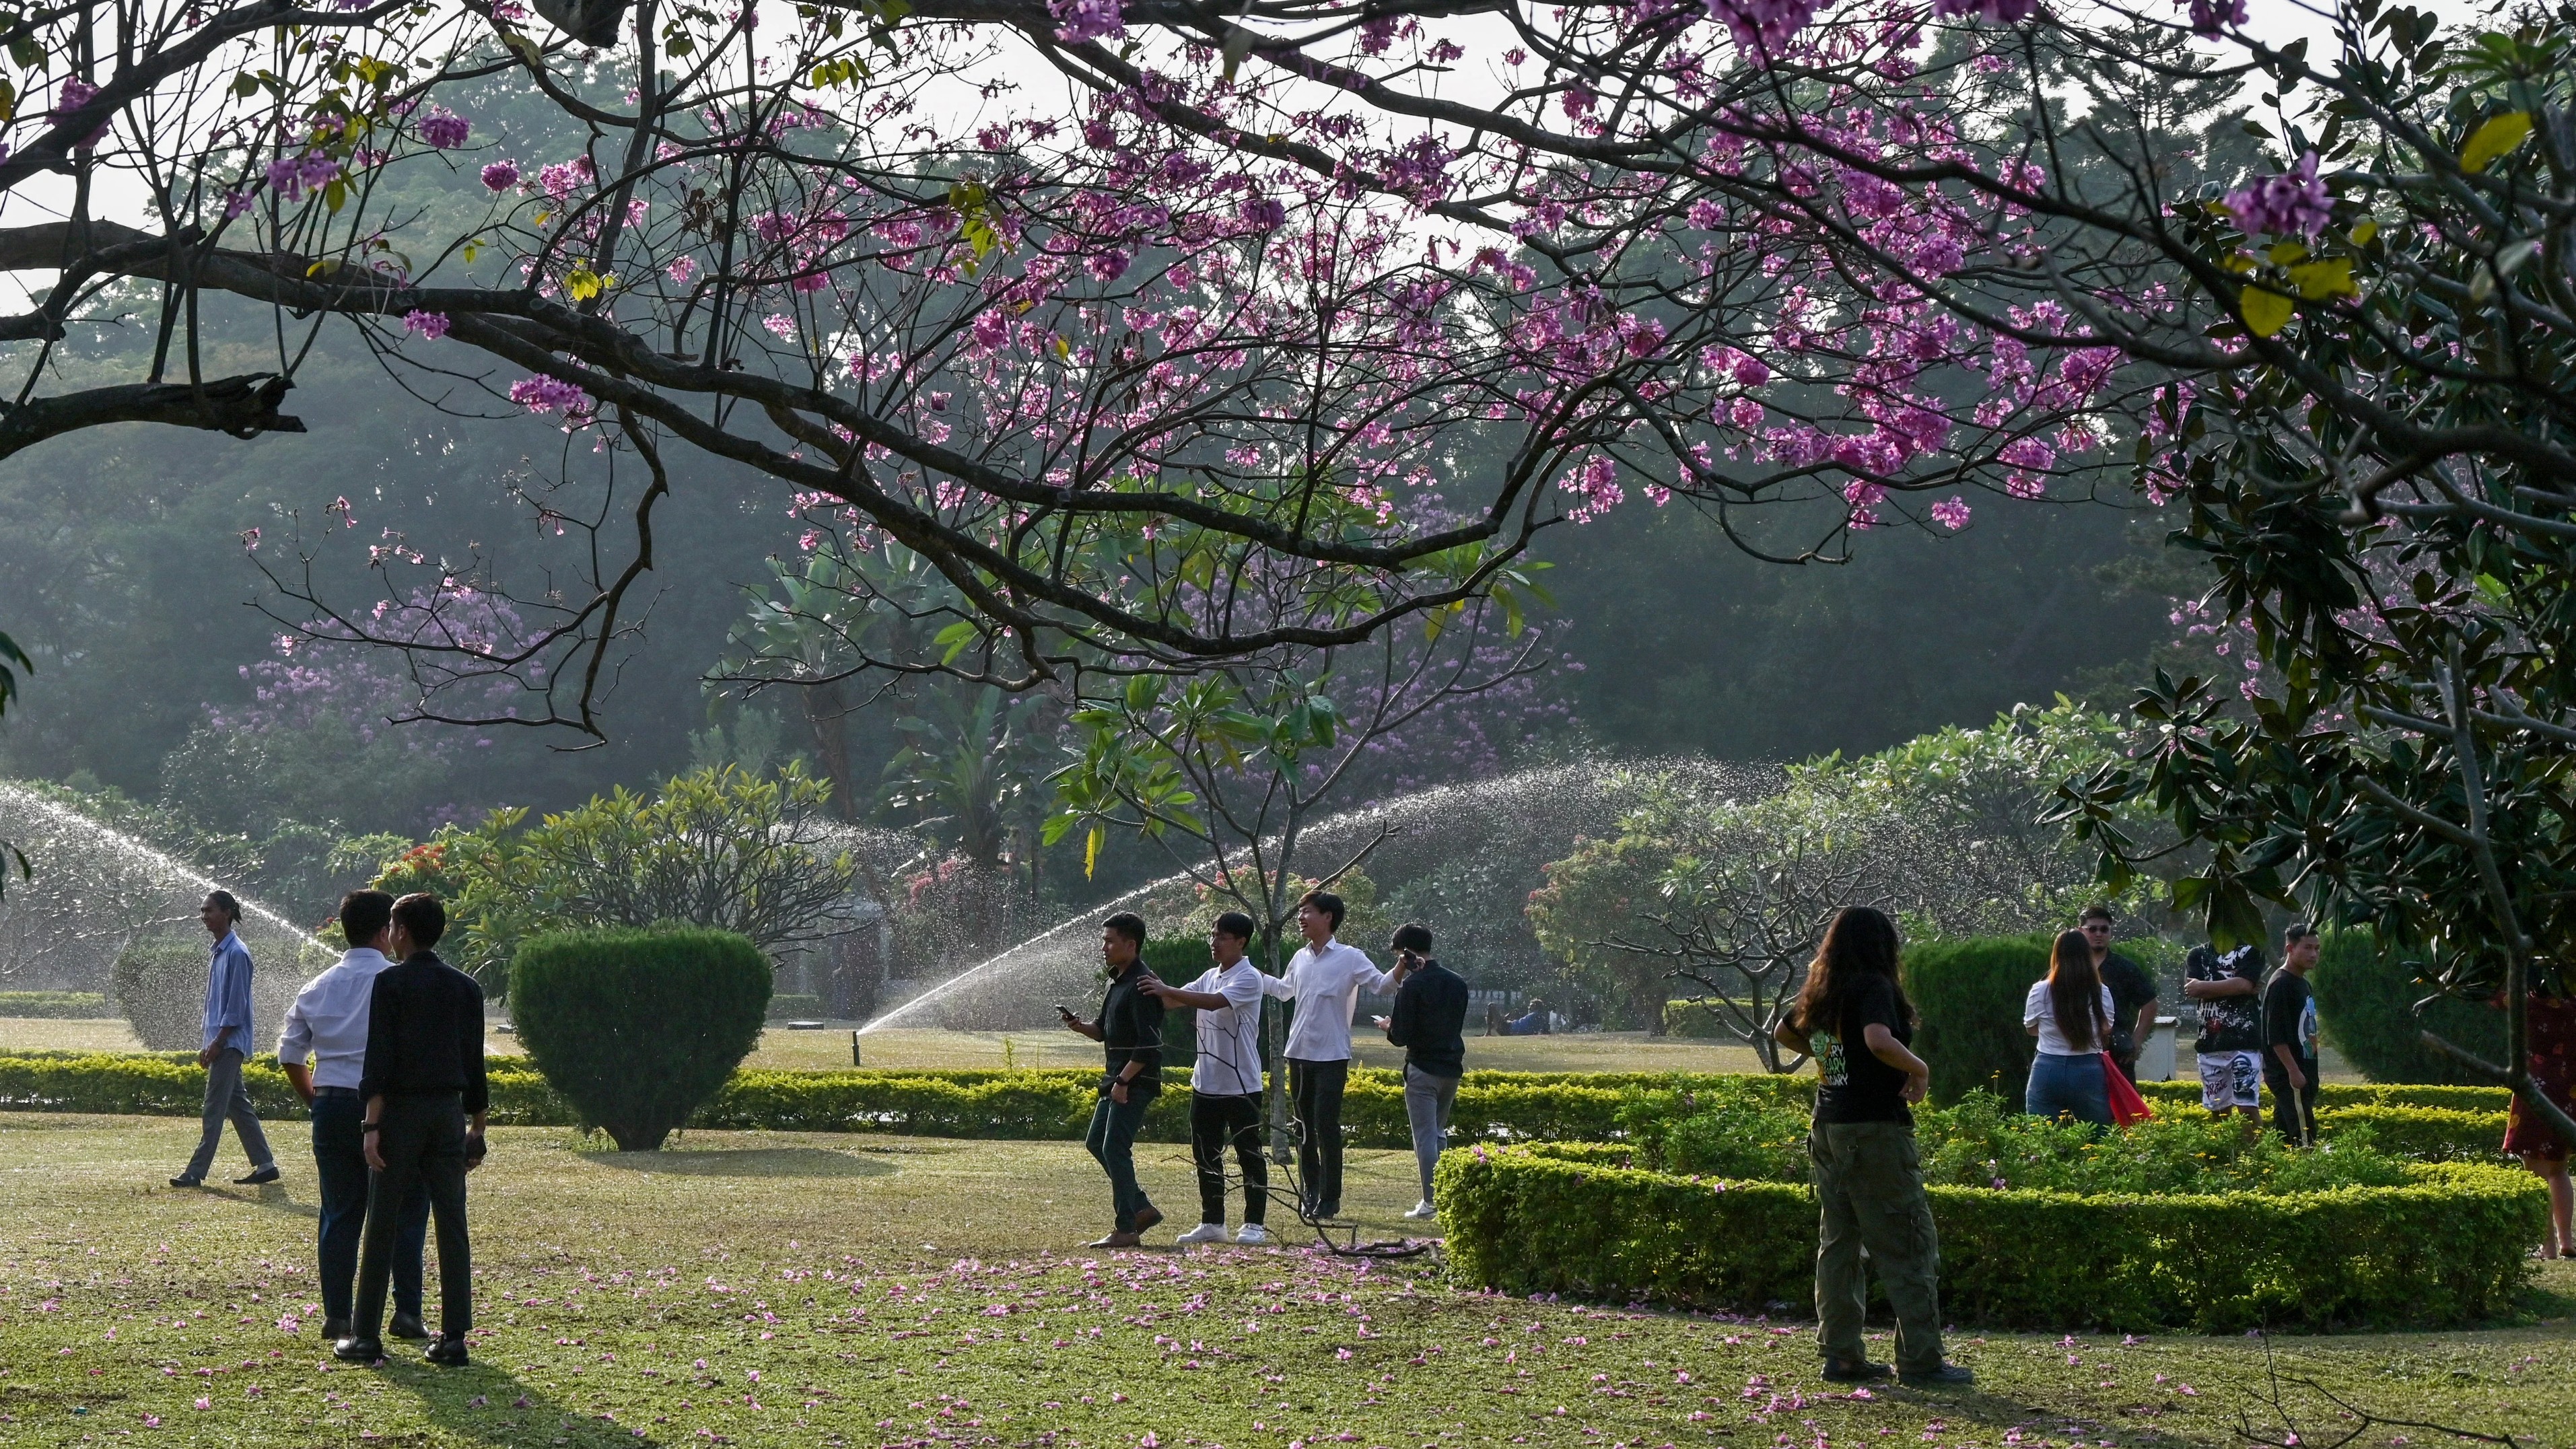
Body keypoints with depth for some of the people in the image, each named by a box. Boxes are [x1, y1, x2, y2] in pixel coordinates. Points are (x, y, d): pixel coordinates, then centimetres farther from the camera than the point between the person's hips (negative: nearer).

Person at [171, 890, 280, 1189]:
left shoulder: (236, 954, -14)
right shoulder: (218, 952, 15)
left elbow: (236, 1006, -17)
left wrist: (217, 1043, -18)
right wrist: (208, 1045, 17)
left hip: (229, 1043, -10)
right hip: (220, 1042, 10)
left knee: (214, 1108, -7)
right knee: (238, 1105, 11)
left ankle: (196, 1172, -6)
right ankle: (265, 1165, 14)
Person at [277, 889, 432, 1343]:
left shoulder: (318, 987, 9)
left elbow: (290, 1054, 11)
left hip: (332, 1107, 5)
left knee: (340, 1214, 9)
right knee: (406, 1211, 6)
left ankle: (337, 1317, 8)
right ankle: (406, 1311, 2)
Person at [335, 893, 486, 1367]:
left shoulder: (390, 983, -5)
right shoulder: (465, 987, 9)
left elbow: (379, 1059, -11)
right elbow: (474, 1062, 11)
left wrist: (373, 1124, -12)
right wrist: (477, 1129, 16)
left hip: (402, 1110, -4)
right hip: (449, 1111, 4)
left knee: (382, 1226, 2)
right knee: (452, 1225, 4)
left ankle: (365, 1336, 6)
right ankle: (454, 1337, 2)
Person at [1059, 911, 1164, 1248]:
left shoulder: (1142, 985, -16)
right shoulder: (1116, 983, 15)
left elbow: (1148, 1044, -21)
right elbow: (1104, 1031, 21)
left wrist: (1124, 1081, -22)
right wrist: (1081, 1026, 1)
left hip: (1136, 1081, -10)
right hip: (1117, 1080, 11)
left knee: (1115, 1148, -10)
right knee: (1096, 1142, 13)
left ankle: (1126, 1230, -4)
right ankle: (1142, 1208, 19)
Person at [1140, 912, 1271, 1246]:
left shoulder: (1248, 978, -12)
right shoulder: (1210, 977, 13)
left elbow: (1214, 1002, -27)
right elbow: (1172, 1002, 9)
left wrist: (1166, 991, -29)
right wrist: (1157, 990, -12)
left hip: (1241, 1084, -8)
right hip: (1206, 1083, 8)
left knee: (1249, 1154, 0)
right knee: (1206, 1155, 10)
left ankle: (1254, 1225, 5)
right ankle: (1212, 1223, 17)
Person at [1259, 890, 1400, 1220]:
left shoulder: (1350, 957, -5)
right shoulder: (1300, 958, 13)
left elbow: (1380, 984, -12)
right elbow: (1284, 990, 31)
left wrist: (1399, 971, -32)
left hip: (1331, 1056, -6)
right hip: (1299, 1053, 6)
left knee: (1327, 1127, -8)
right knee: (1304, 1128, 10)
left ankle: (1329, 1199, -2)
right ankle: (1311, 1193, 20)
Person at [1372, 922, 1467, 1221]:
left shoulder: (1412, 986, -14)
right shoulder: (1456, 982, 7)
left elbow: (1401, 1037, -16)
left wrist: (1388, 1026, 6)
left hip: (1423, 1070, -7)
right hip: (1452, 1067, 7)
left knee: (1425, 1136, -3)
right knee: (1439, 1132, 19)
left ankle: (1431, 1202, -4)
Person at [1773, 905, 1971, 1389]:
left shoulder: (1820, 991, 11)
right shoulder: (1873, 987, -12)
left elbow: (1784, 1033, 28)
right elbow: (1879, 1040, -30)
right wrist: (1920, 1070, -15)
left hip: (1828, 1128, 8)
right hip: (1874, 1130, -8)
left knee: (1839, 1242, 11)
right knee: (1909, 1246, -2)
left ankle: (1842, 1355, 13)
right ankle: (1921, 1361, -2)